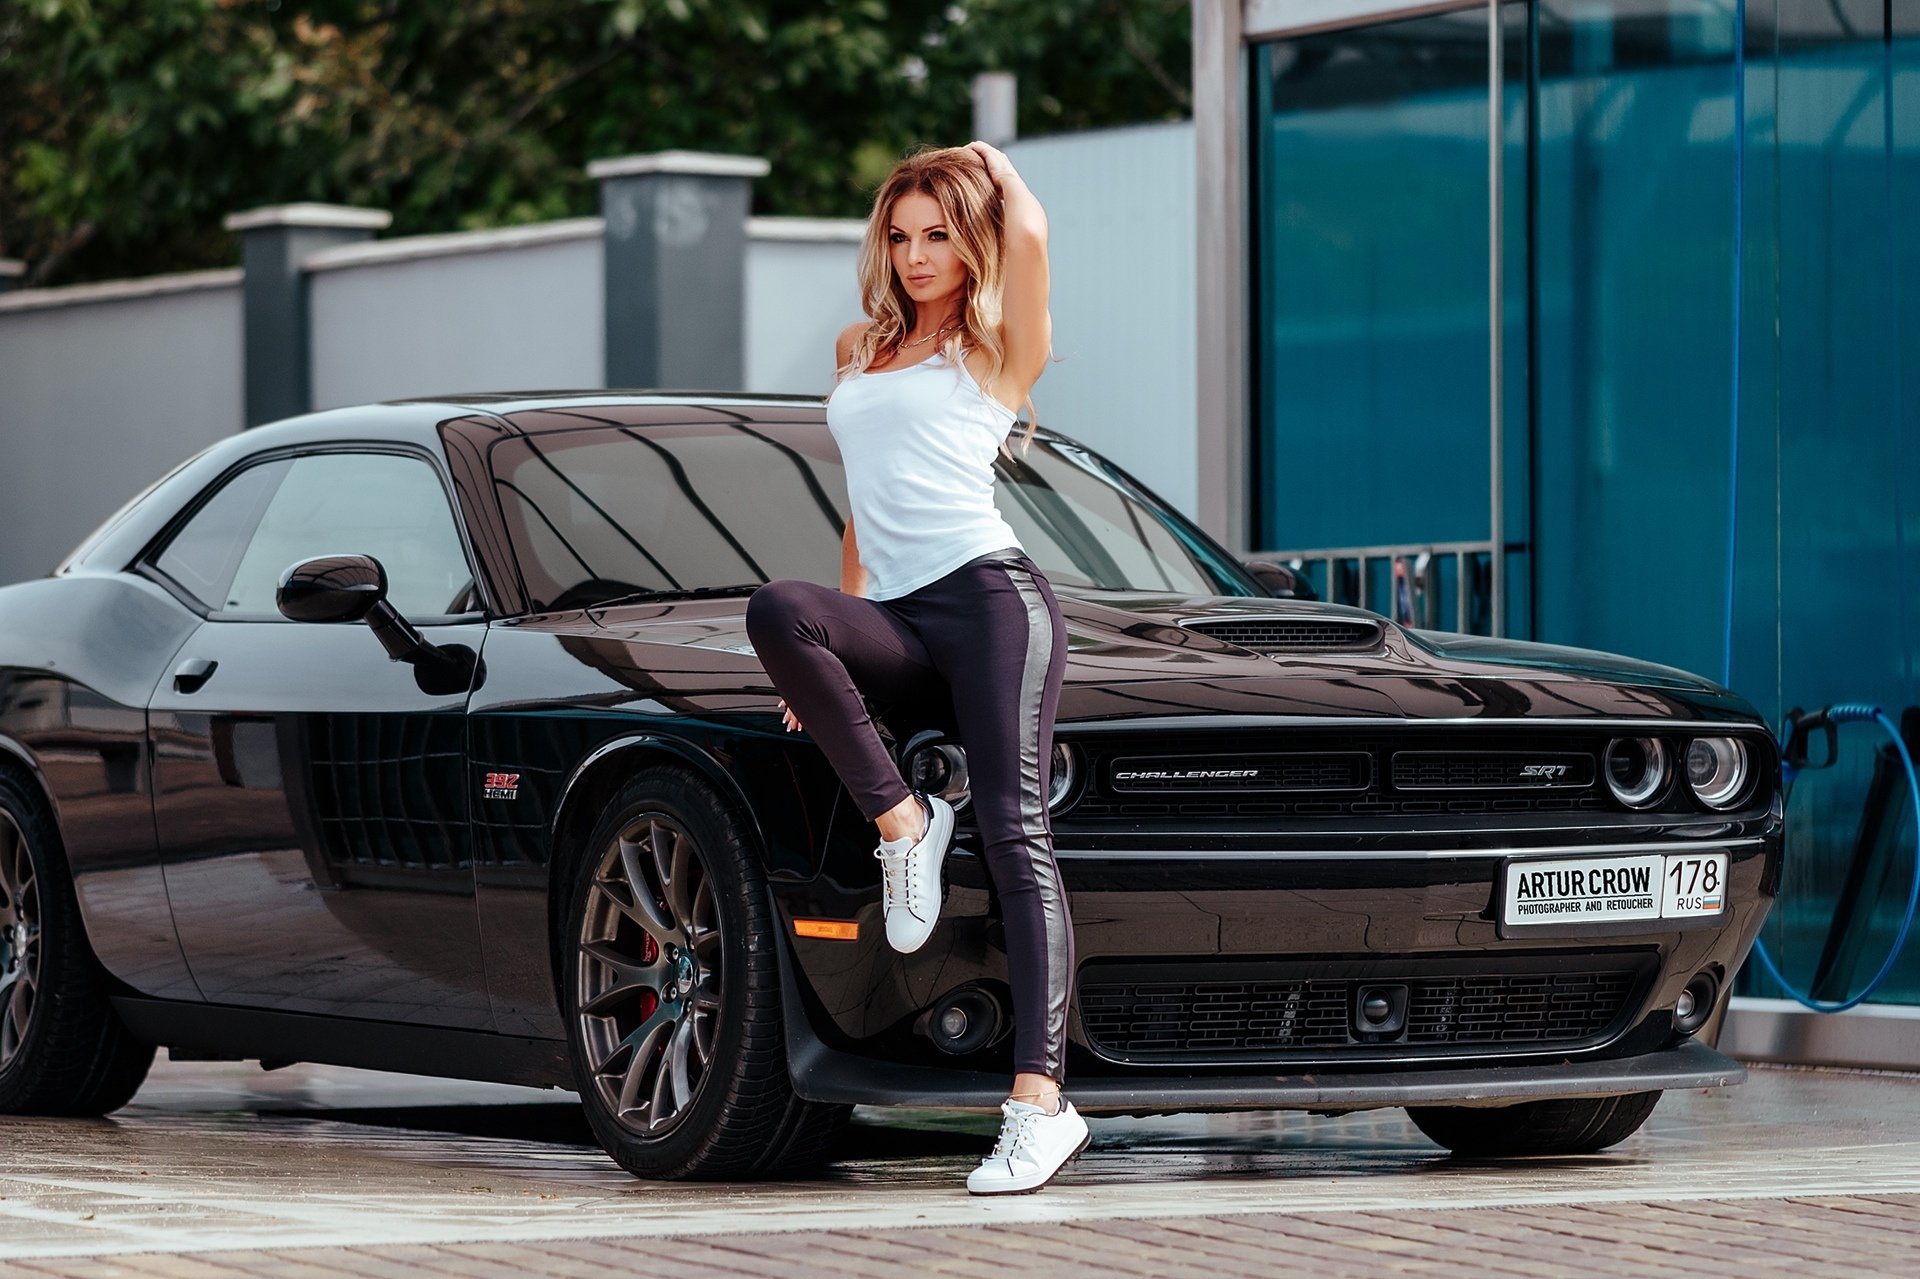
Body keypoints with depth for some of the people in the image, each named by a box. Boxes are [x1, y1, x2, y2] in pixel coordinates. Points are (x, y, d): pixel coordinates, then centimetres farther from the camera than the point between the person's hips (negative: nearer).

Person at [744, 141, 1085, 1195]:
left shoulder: (996, 350, 11)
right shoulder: (860, 350, 29)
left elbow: (1026, 233, -8)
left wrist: (991, 169, 15)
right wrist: (835, 652, 23)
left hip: (989, 595, -5)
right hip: (895, 620, 5)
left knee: (1015, 839, -20)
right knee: (777, 609, -31)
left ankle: (1040, 1098, -31)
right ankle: (900, 823, -20)